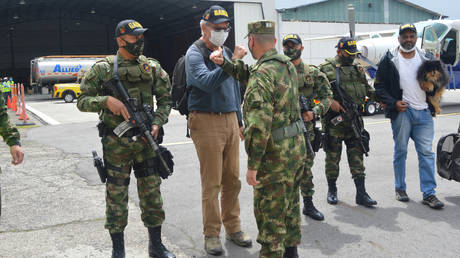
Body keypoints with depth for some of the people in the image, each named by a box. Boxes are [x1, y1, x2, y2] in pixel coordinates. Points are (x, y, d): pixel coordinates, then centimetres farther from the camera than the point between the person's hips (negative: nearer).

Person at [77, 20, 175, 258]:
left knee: (152, 193, 7)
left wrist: (157, 122, -5)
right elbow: (82, 101, -1)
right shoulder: (103, 69, -2)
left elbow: (165, 98, 11)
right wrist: (107, 100, -18)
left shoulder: (152, 67, 5)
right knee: (116, 196, 6)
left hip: (145, 138, 2)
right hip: (115, 142, -2)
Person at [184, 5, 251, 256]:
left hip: (230, 120, 6)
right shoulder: (195, 53, -5)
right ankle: (211, 234, 11)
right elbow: (207, 82, -25)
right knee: (212, 183, -2)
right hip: (207, 122, -6)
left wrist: (239, 121, 22)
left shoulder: (226, 53, 17)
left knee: (232, 180, 9)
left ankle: (233, 228, 22)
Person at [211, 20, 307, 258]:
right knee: (290, 205, 23)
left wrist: (252, 165, -22)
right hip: (297, 147, 9)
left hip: (275, 155, -9)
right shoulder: (287, 65, 7)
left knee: (270, 214, 3)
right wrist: (225, 63, 9)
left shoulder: (262, 73, -21)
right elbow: (249, 75, 17)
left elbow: (259, 125, -27)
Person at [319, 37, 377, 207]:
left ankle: (361, 193, 5)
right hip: (334, 120, -4)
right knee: (333, 155, 5)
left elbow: (366, 88, 25)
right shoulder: (327, 68, -1)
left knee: (357, 155, 3)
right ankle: (332, 190, 20)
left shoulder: (358, 68, 18)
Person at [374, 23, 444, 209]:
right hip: (402, 111, -3)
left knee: (426, 152, 0)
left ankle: (429, 193, 6)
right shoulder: (389, 59, 0)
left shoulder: (426, 58, 11)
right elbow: (379, 86, 0)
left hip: (424, 112, 3)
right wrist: (393, 103, -12)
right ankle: (400, 188, 20)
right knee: (401, 151, 6)